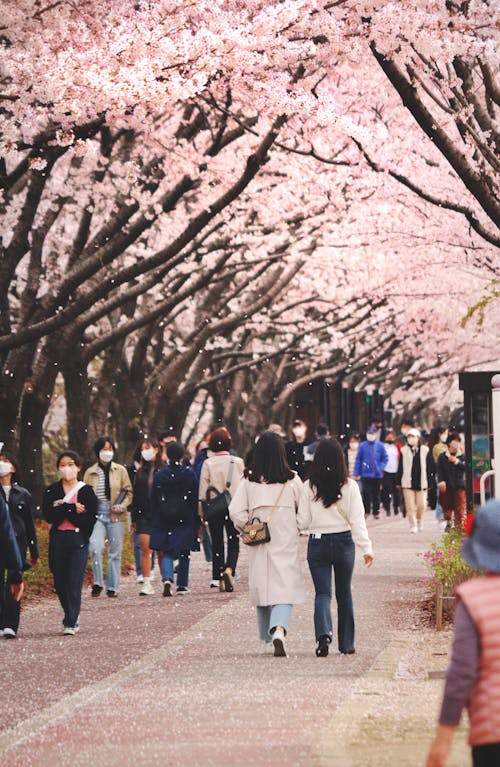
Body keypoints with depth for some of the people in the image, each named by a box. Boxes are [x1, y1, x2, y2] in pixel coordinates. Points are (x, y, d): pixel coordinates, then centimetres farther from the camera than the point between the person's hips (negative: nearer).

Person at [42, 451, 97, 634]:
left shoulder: (86, 491, 3)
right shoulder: (51, 491, 8)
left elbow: (90, 518, -7)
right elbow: (48, 515, -5)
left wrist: (62, 509, -9)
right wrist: (72, 509, -14)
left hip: (78, 540, -3)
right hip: (57, 541, 3)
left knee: (74, 581, -10)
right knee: (60, 582, 6)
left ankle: (71, 623, -8)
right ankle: (72, 616, 27)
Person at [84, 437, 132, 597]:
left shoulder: (120, 470, 6)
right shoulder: (90, 472, 8)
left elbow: (128, 492, 8)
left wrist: (122, 506, -9)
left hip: (115, 515, 0)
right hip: (97, 513, 0)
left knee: (115, 552, 4)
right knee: (95, 546, -19)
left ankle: (113, 587, 12)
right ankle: (97, 583, -8)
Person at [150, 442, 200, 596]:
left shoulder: (158, 475, -1)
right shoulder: (189, 474, -5)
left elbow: (154, 501, 3)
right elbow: (195, 498, -2)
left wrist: (154, 523, 9)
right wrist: (196, 521, 5)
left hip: (164, 520, 1)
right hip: (185, 520, -1)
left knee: (167, 552, 6)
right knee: (184, 553, 12)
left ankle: (167, 578, -19)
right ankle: (182, 585, 15)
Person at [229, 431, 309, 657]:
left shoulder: (248, 481, -4)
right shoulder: (293, 480, -5)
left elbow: (236, 512, -8)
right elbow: (305, 515, -4)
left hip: (259, 546, 2)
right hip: (286, 545, -2)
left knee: (262, 590, 15)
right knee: (284, 591, -5)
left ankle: (268, 636, 25)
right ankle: (279, 631, -28)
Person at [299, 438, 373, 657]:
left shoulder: (309, 487, -5)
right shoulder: (349, 487, -6)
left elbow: (303, 519, -2)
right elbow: (357, 519, -8)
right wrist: (366, 548, -6)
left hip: (317, 543, -1)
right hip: (343, 541, 1)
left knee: (322, 592, 1)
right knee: (344, 593, 14)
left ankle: (324, 633, -26)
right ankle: (346, 643, 20)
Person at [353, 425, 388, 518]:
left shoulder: (380, 446, -1)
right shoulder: (363, 446, -3)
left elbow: (385, 458, 7)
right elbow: (358, 460, 1)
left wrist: (381, 468, -7)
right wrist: (356, 473, -1)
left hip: (377, 475, 1)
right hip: (365, 475, -1)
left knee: (376, 494, 9)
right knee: (365, 493, -8)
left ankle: (376, 512, 19)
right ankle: (366, 511, 2)